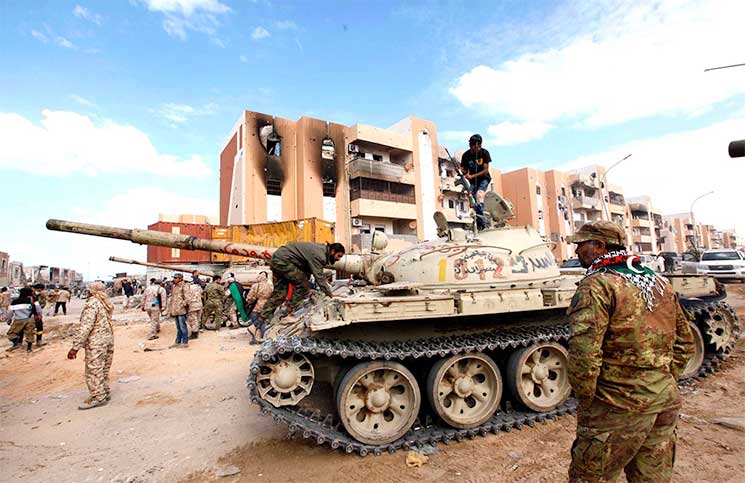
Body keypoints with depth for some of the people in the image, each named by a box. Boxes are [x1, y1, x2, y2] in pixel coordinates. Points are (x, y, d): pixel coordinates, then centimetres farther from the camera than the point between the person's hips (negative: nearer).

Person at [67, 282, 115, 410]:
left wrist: (75, 347, -17)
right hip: (108, 339, 8)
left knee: (93, 370, 3)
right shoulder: (107, 303, 11)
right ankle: (105, 393, 27)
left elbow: (85, 327, -20)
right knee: (104, 370, 18)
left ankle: (97, 397, 9)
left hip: (96, 342, -8)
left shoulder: (92, 303, -15)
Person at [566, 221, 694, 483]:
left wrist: (585, 399, -12)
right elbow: (685, 343, 17)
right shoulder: (659, 281, 10)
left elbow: (584, 352, -25)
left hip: (617, 408, -8)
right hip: (666, 403, 8)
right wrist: (665, 382, 19)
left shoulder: (598, 285, -18)